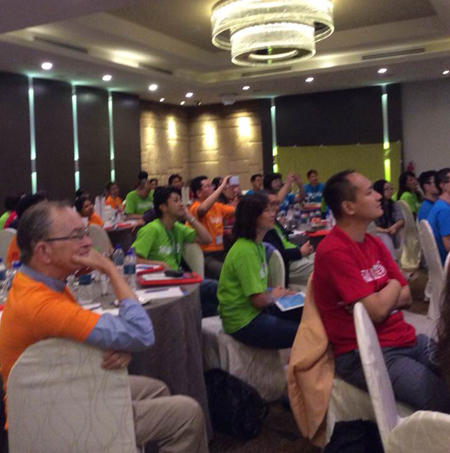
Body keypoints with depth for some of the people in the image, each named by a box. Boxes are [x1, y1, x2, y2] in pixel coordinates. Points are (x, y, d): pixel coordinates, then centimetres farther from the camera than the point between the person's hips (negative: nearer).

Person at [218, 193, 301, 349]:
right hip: (245, 323, -10)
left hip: (256, 311, 10)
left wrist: (272, 292, -1)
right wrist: (274, 296, -3)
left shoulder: (258, 245, 8)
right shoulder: (245, 251, -23)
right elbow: (259, 300, -22)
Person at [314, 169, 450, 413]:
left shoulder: (374, 242, 9)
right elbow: (377, 311, -20)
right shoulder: (333, 252, -18)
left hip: (404, 338, 9)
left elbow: (406, 297, 10)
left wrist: (374, 301, -11)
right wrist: (394, 285, 1)